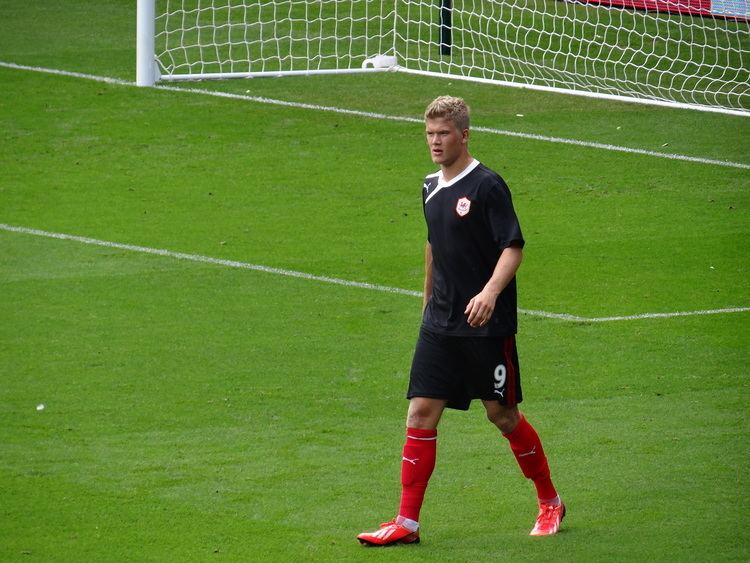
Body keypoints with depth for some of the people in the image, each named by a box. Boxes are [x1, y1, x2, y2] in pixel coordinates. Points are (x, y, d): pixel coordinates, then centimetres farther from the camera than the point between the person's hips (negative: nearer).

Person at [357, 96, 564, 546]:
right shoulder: (432, 187, 10)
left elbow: (514, 247, -17)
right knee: (421, 413, -2)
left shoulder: (487, 185, -12)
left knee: (502, 414, 3)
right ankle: (407, 522, 0)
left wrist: (490, 292, -32)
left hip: (488, 324, -6)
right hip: (440, 323, 6)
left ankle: (550, 503, 23)